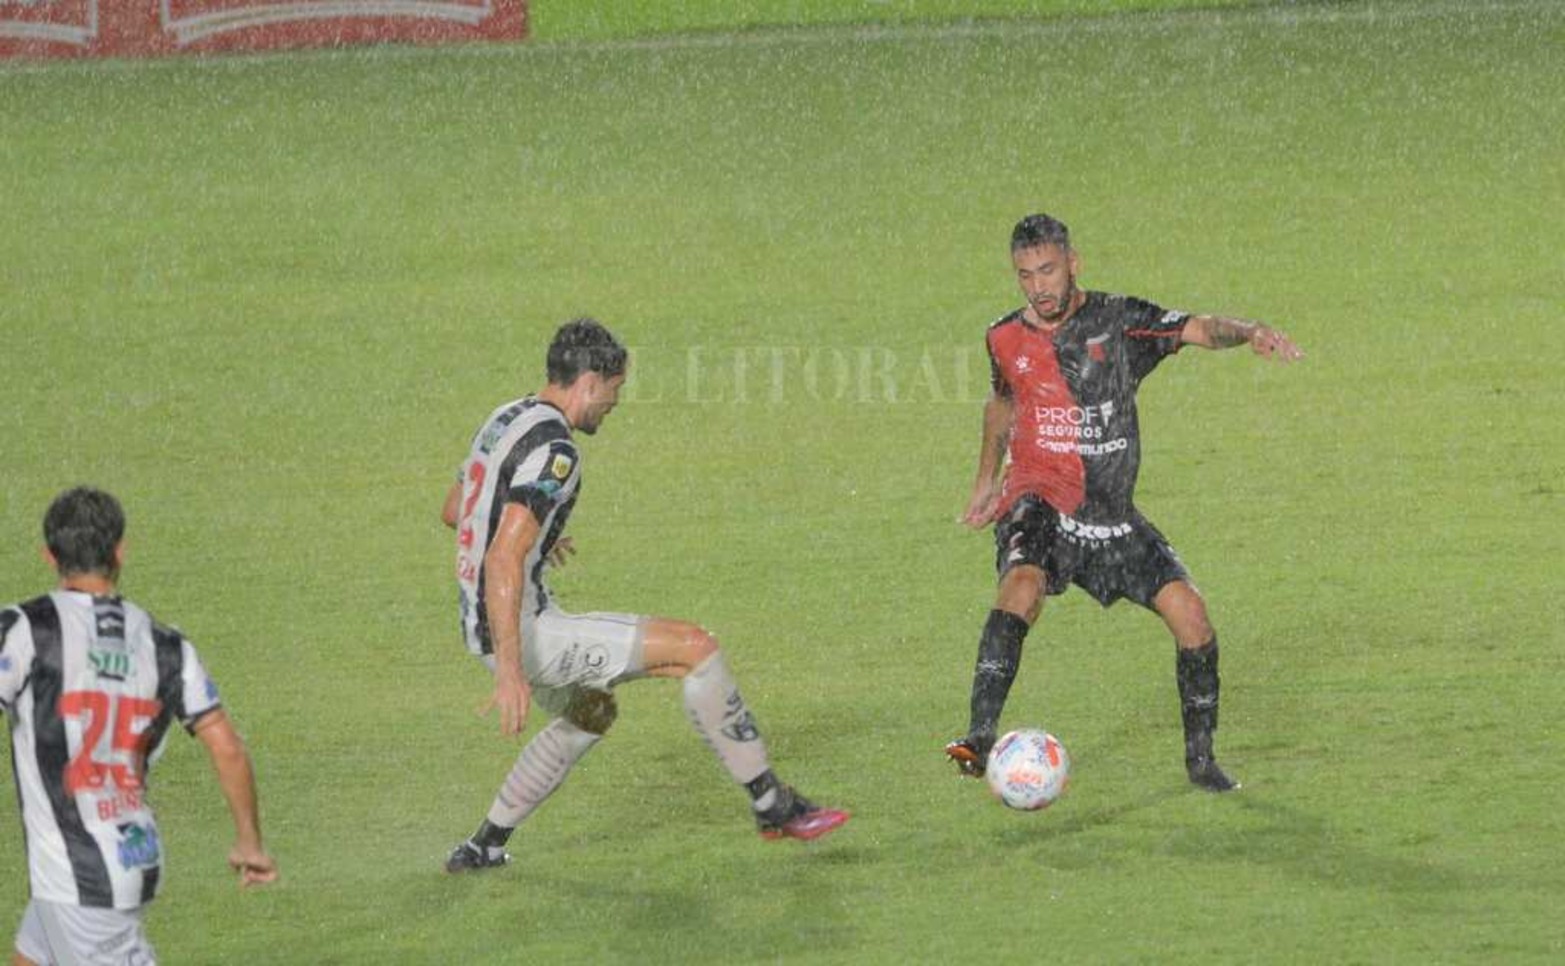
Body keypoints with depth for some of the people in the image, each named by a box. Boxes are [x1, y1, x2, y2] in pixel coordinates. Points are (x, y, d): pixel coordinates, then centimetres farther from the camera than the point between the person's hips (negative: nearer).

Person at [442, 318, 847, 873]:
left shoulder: (505, 421, 11)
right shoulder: (552, 449, -18)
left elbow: (453, 511, 29)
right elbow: (503, 561, -28)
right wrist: (509, 672, -32)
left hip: (483, 627, 10)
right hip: (525, 632, -10)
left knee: (592, 714, 33)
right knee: (695, 648, -9)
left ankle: (482, 848, 33)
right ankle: (773, 806, -4)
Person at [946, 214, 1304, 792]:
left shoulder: (1118, 321, -3)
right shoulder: (1006, 340, 4)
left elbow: (1200, 330, -13)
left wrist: (1249, 332, -33)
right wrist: (987, 479, 28)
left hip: (1112, 515, 1)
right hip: (1041, 501, -1)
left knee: (1188, 612, -10)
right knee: (1023, 585, -33)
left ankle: (1200, 757, 10)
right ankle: (979, 737, -40)